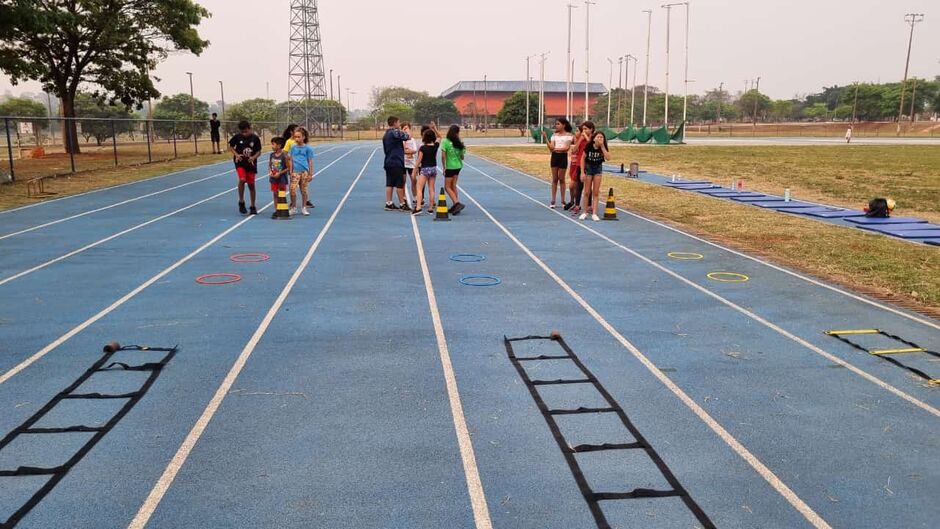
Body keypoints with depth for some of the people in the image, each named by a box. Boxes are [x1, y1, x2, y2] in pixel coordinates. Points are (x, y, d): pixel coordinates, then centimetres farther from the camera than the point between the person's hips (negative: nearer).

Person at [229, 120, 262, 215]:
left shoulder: (255, 138, -8)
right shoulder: (237, 137, -7)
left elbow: (259, 152, -2)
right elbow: (230, 146, 6)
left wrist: (253, 157, -22)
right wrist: (236, 154, -10)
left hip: (251, 163, 1)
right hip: (240, 162, -1)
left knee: (251, 184, 7)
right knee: (242, 179, -23)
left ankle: (253, 207, 21)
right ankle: (241, 202, -4)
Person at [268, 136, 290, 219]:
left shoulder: (284, 156, -14)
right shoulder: (272, 155, 3)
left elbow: (288, 168, -12)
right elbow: (269, 165, 12)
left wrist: (279, 173, -18)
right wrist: (270, 172, -7)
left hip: (282, 178, -5)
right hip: (273, 178, 5)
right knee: (275, 194, 8)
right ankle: (276, 210, 15)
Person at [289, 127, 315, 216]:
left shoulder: (308, 148, -1)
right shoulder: (293, 147, 5)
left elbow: (310, 162, 1)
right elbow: (291, 160, 8)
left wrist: (310, 174, 0)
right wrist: (291, 172, 3)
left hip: (304, 172, -1)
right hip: (295, 172, 1)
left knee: (303, 191, 6)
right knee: (292, 190, -9)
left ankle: (303, 208, 19)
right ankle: (293, 208, 6)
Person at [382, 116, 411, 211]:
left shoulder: (385, 135, 15)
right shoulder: (395, 132, -13)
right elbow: (408, 137, -11)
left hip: (388, 162, 9)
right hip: (396, 162, -9)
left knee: (389, 184, 8)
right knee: (399, 184, -2)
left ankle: (389, 203, 10)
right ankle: (402, 205, 3)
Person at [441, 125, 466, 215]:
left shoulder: (445, 141, -12)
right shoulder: (459, 143, 0)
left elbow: (443, 156, -16)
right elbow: (462, 157, 4)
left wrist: (444, 167, -9)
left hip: (450, 167, -5)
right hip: (458, 166, 5)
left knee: (447, 187, 3)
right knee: (453, 186, 15)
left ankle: (457, 203, -11)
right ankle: (455, 205, 17)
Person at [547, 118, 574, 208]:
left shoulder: (569, 135, -2)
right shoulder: (554, 135, 9)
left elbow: (567, 148, -12)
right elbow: (551, 148, -1)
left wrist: (556, 148, -20)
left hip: (563, 156, -3)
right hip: (554, 156, 3)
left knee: (561, 179, 3)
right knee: (554, 179, 5)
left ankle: (563, 200, 13)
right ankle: (553, 200, 8)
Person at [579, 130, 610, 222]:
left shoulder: (604, 148, -13)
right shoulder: (589, 146, -18)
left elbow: (608, 158, -29)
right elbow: (583, 159, -10)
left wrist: (602, 146, -30)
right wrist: (582, 172, -14)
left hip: (598, 168, 1)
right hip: (588, 167, -1)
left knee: (596, 192, 0)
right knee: (587, 192, 2)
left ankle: (594, 213, 2)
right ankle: (585, 212, 15)